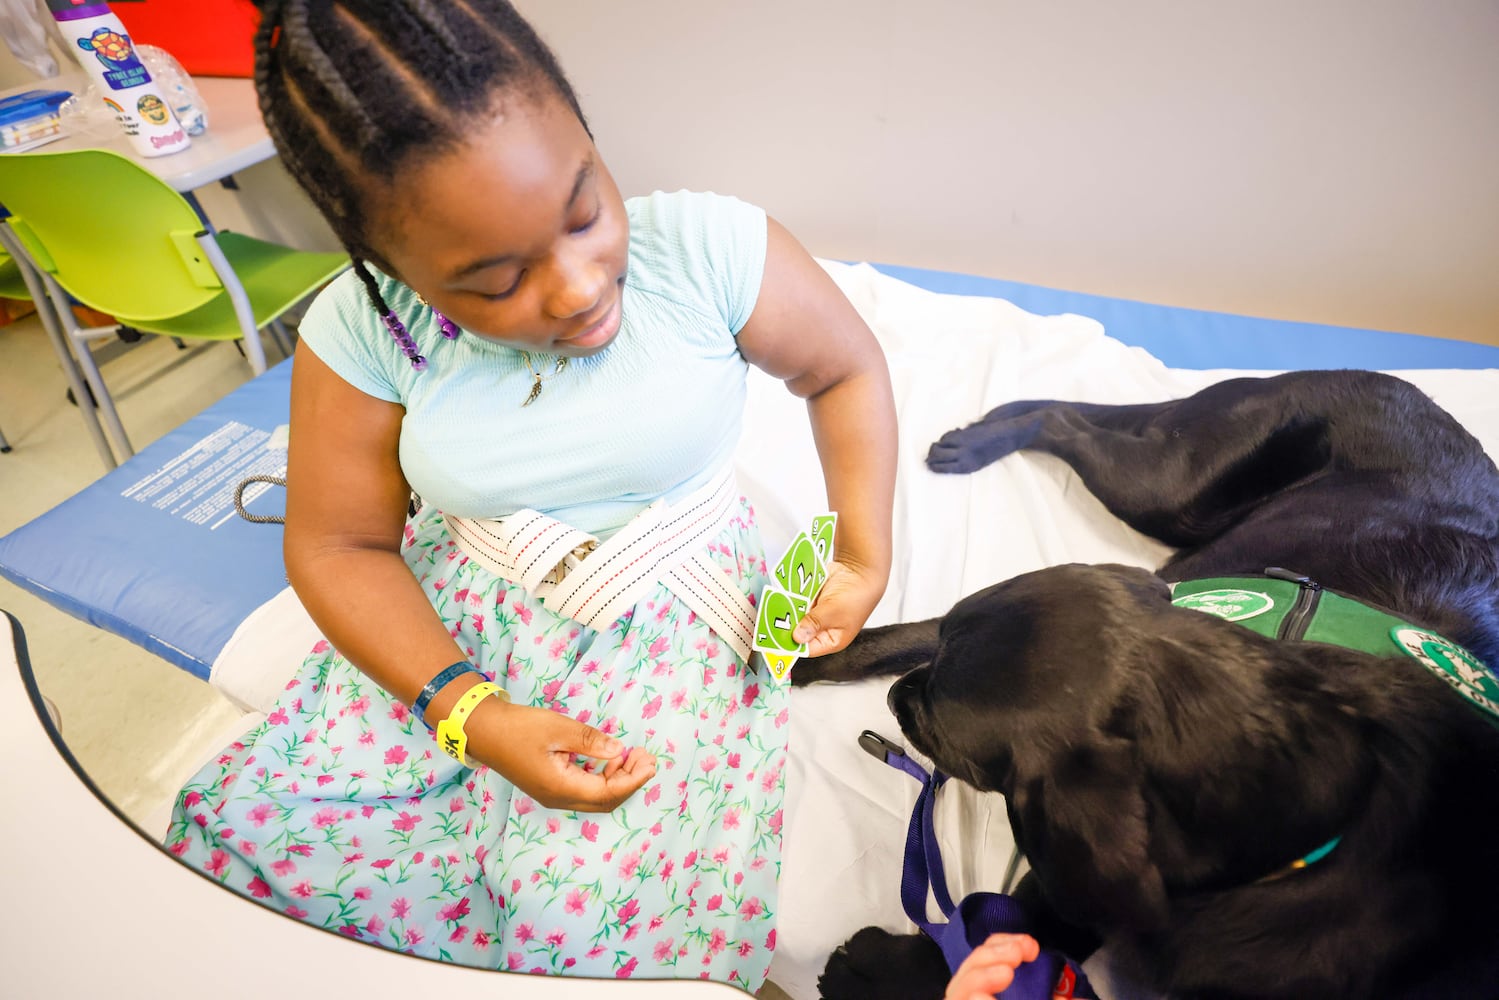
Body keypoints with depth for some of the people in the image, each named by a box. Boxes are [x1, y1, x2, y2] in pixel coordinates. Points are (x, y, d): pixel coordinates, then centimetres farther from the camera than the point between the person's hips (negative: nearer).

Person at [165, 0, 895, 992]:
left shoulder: (711, 249, -19)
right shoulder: (360, 331, -12)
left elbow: (847, 368, -2)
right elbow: (338, 546, -3)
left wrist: (864, 558, -11)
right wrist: (472, 716, -17)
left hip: (674, 614, -2)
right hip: (454, 618, 3)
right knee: (242, 832, -8)